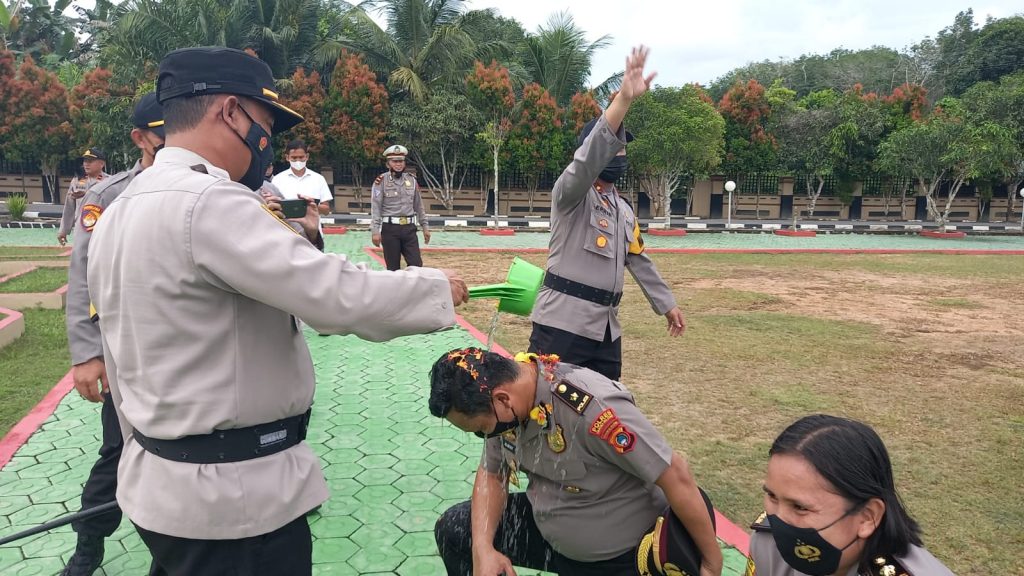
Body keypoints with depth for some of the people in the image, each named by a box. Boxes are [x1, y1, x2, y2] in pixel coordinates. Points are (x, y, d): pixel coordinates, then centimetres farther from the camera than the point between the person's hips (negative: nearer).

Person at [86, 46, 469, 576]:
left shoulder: (120, 211, 9)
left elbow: (125, 366, 16)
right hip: (236, 498, -9)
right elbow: (338, 296, -28)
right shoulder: (208, 202, -22)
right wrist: (439, 289, -12)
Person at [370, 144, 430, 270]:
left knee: (416, 264, -2)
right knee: (393, 268, 4)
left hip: (409, 228, 4)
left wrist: (425, 226, 12)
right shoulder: (381, 181, -3)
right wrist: (375, 231, -15)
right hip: (390, 229, -4)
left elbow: (418, 206, 16)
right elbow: (375, 208, -8)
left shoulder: (411, 180, 10)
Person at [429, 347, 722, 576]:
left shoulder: (591, 408, -37)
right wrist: (483, 548, -16)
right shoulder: (504, 404, -13)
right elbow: (492, 474, 0)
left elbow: (675, 475, -29)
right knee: (455, 528, -3)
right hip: (547, 529, 6)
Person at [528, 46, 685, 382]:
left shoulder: (624, 210, 18)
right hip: (563, 323, -8)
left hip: (606, 326, 8)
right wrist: (624, 98, -38)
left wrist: (666, 304, 25)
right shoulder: (571, 194, -7)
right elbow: (588, 159, -28)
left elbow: (639, 261, 25)